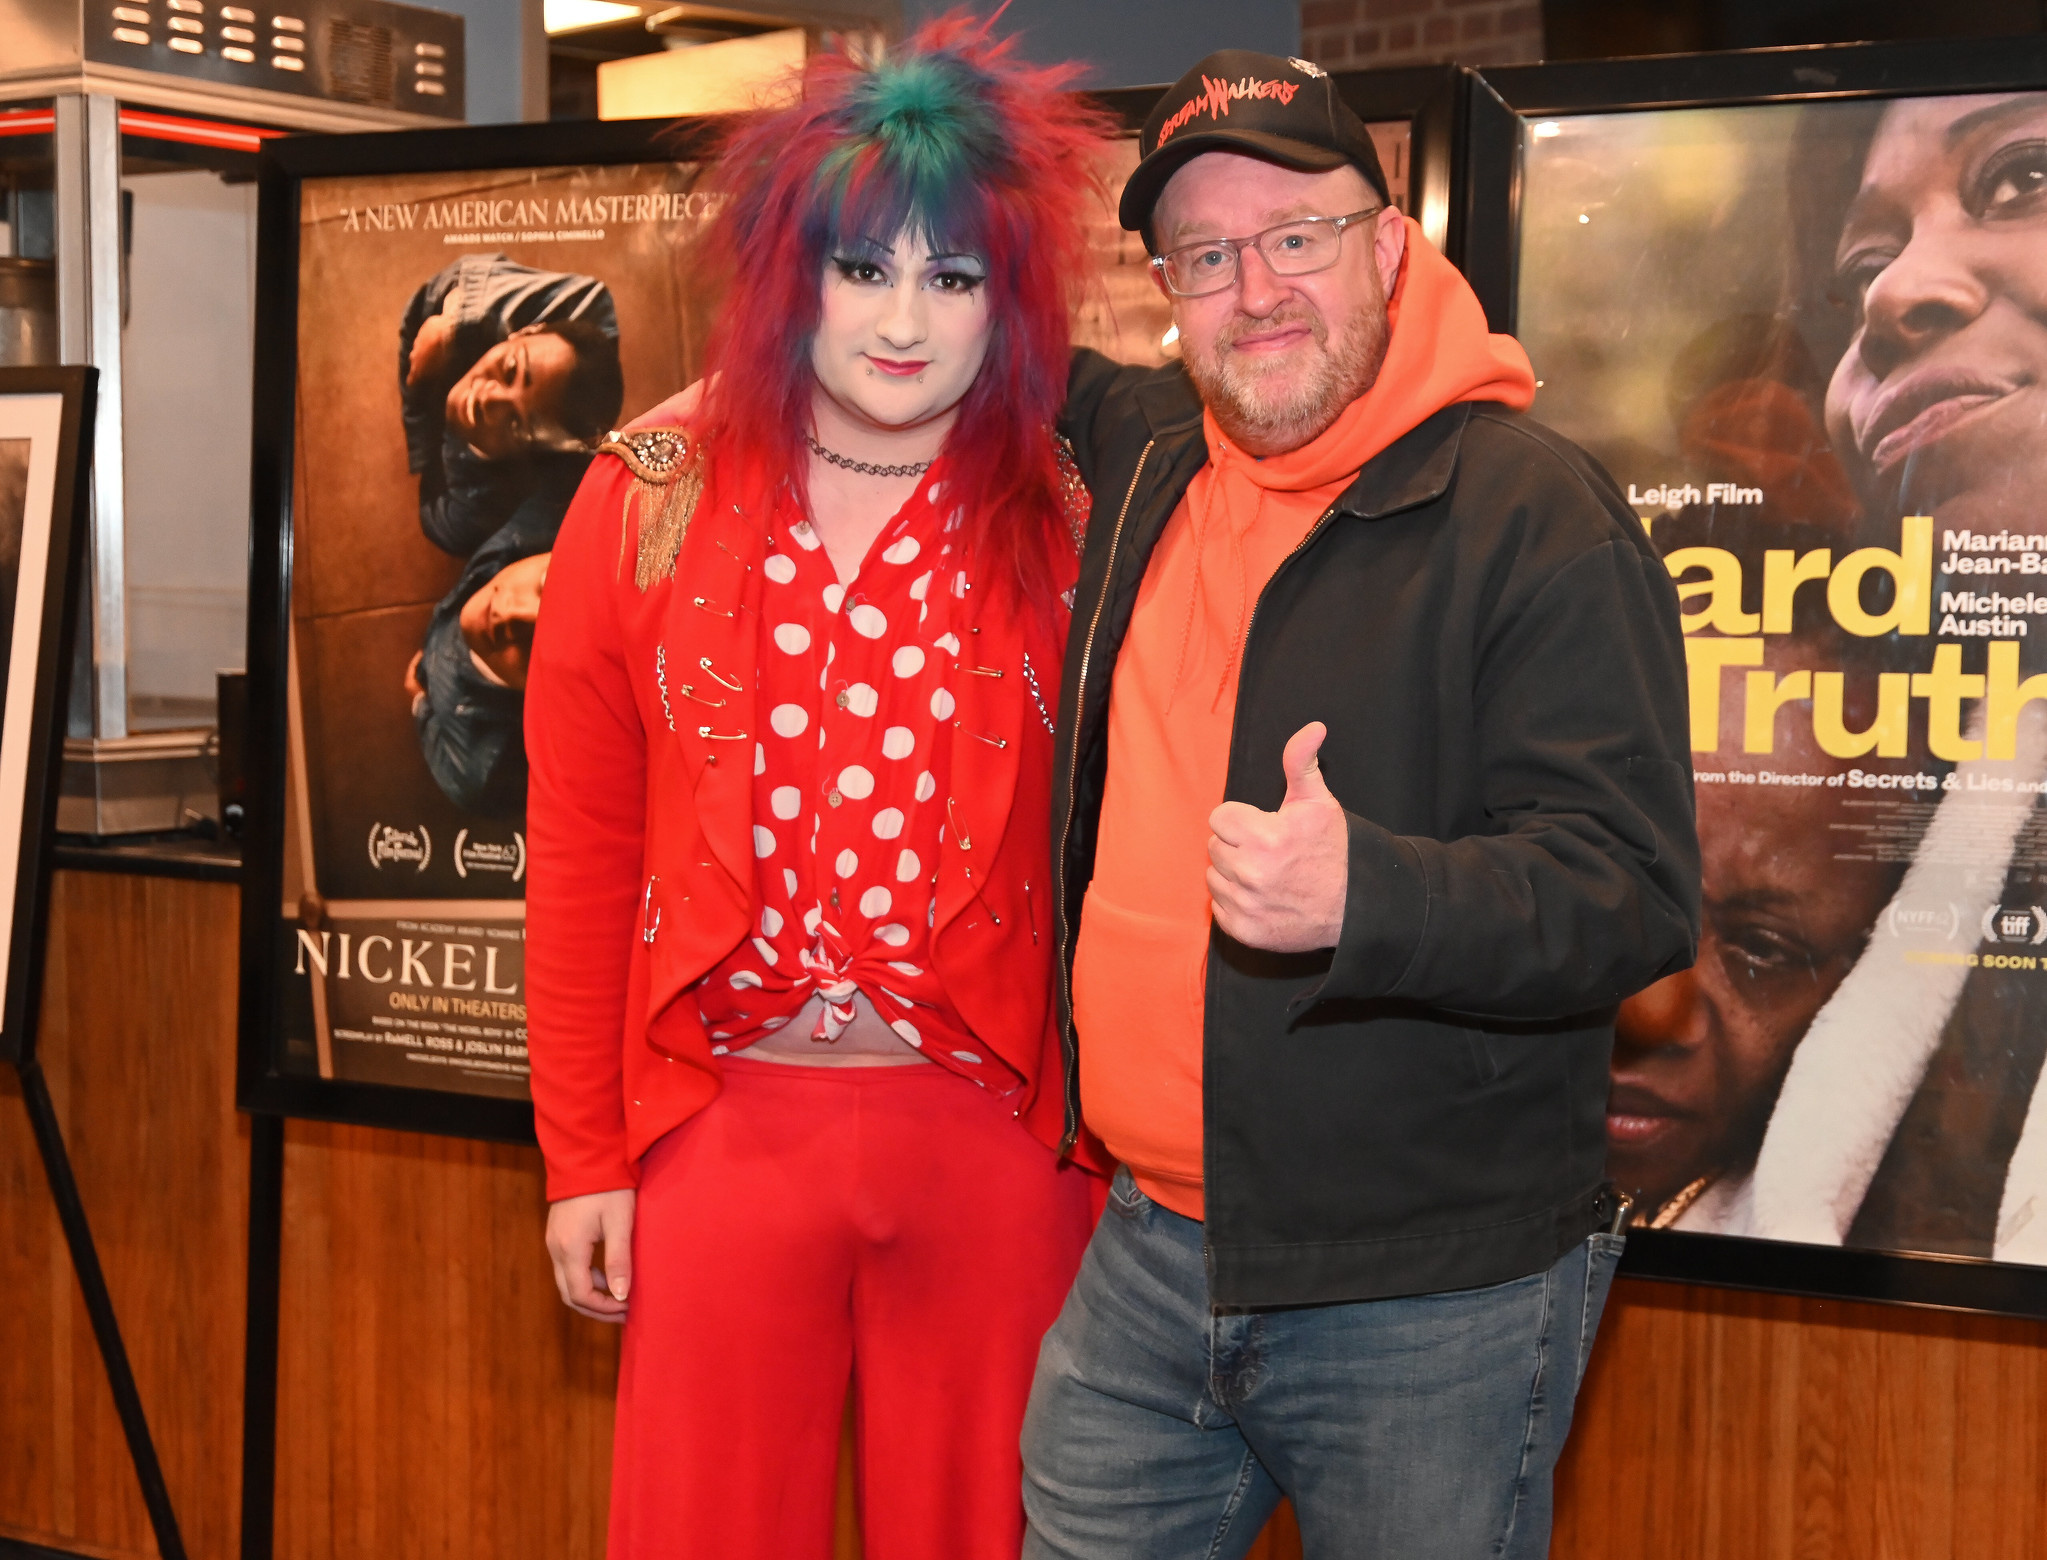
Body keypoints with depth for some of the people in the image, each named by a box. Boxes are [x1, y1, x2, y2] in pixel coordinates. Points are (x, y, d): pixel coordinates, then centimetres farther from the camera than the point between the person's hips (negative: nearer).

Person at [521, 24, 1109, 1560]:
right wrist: (584, 1155, 3)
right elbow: (581, 850, 4)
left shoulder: (1068, 526, -2)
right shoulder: (651, 502, 1)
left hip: (993, 1132, -1)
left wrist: (1109, 1148, -4)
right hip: (722, 1124, 1)